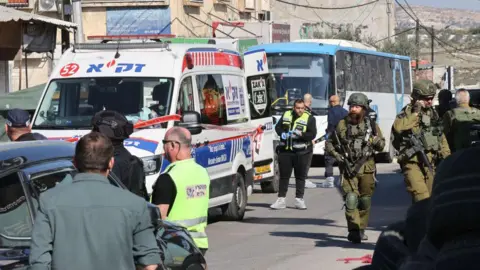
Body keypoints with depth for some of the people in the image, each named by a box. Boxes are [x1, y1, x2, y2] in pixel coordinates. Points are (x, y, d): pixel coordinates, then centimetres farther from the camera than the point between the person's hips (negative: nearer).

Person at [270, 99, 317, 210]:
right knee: (284, 176, 5)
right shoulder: (286, 115, 8)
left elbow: (312, 134, -9)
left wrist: (300, 135, -24)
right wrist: (282, 134, -8)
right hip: (285, 151, 2)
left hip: (301, 152, -2)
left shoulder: (309, 118, -2)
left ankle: (299, 199, 14)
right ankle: (281, 200, 9)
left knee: (300, 176, 5)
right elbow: (277, 127, 14)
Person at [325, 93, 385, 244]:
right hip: (348, 168, -2)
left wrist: (375, 140, -11)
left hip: (366, 168, 2)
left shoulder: (371, 125, 6)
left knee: (365, 200, 8)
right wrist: (336, 155, -4)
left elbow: (381, 146, 11)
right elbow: (329, 143, 13)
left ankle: (361, 229, 23)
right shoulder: (342, 125, 4)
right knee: (351, 199, -15)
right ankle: (354, 230, -15)